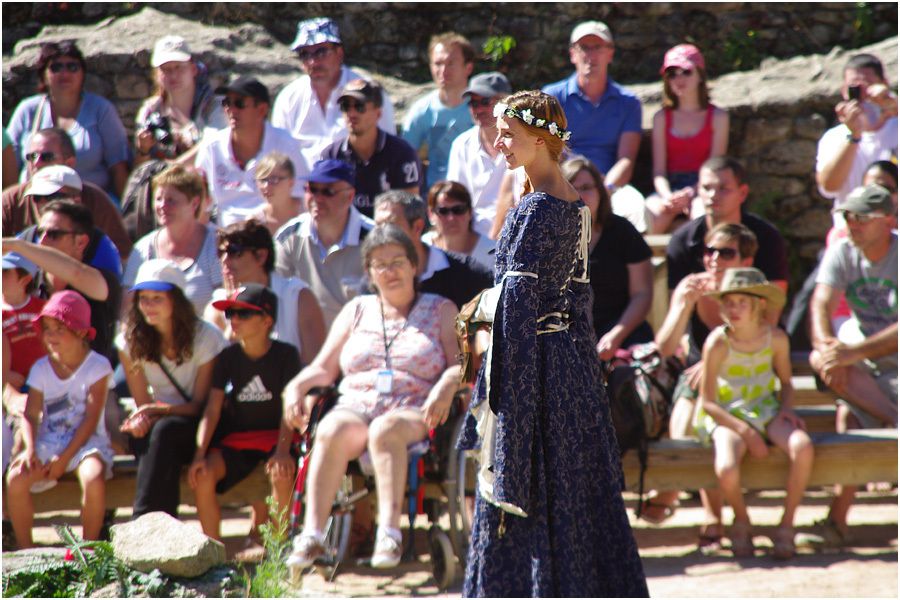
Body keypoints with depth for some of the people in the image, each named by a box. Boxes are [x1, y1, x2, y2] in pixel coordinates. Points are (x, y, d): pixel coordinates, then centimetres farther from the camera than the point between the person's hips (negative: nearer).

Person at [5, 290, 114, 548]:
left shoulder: (97, 366, -6)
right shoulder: (41, 368, 6)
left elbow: (91, 419, -11)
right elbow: (30, 414, 0)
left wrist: (65, 458, -18)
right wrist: (30, 449, -20)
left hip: (86, 441, -4)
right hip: (48, 441, 4)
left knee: (93, 478, -36)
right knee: (15, 478, -23)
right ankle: (25, 550, -10)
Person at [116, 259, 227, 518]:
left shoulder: (206, 337, -12)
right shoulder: (130, 341, -2)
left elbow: (200, 405, -10)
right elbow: (143, 403, 0)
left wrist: (158, 410, -28)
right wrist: (142, 418, -25)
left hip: (199, 428, -2)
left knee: (164, 429, -35)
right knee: (142, 435, -33)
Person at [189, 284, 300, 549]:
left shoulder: (286, 355, -4)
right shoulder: (227, 358, 3)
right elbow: (212, 409, -2)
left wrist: (282, 450, -26)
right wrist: (200, 454, -15)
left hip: (275, 435, -3)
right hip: (236, 438, 3)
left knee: (282, 474, -35)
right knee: (202, 475, -24)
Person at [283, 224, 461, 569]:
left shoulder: (441, 311, 16)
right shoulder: (357, 310, 24)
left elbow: (461, 365, 3)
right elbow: (323, 369, 20)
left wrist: (447, 385, -20)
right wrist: (296, 386, -1)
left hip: (413, 415, -2)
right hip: (355, 408, 2)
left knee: (386, 429, -38)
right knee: (332, 431, -34)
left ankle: (389, 533, -50)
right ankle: (312, 534, -44)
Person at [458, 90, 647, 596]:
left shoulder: (536, 209, -16)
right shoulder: (575, 205, 10)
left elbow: (519, 301, -19)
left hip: (536, 361, -9)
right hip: (573, 357, 9)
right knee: (580, 482, 13)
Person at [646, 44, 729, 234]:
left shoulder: (717, 117, 9)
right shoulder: (662, 118, 14)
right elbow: (659, 171, 6)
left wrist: (690, 193, -18)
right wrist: (668, 197, -17)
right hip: (670, 189, 2)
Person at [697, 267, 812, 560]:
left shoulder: (776, 338, -5)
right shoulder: (717, 343, -14)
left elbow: (786, 383, 13)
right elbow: (707, 402, -12)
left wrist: (786, 409, -9)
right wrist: (745, 431, -20)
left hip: (767, 410, 3)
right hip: (727, 416, -3)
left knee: (803, 449, -30)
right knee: (726, 470, -34)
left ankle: (786, 525, -8)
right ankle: (741, 522, 3)